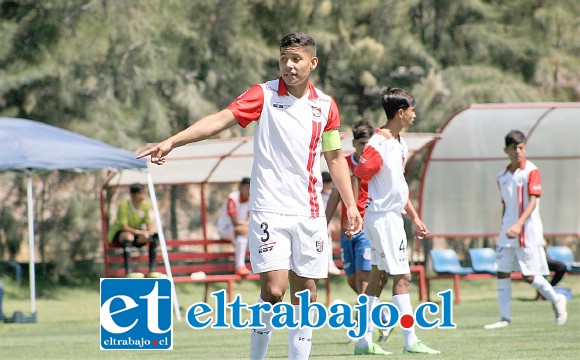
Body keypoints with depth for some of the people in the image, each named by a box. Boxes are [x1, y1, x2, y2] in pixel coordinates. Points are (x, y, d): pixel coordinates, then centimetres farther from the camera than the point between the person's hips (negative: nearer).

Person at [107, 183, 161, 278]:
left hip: (137, 232, 6)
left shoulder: (146, 205, -6)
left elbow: (150, 224, -7)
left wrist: (151, 230, -32)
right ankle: (128, 271, -47)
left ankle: (152, 270, -19)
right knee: (129, 236, -39)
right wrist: (138, 232, -39)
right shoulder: (124, 205, -22)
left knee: (155, 236, -18)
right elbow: (124, 227, -25)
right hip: (118, 232, -6)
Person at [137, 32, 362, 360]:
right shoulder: (264, 95, -4)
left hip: (310, 213, 4)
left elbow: (335, 158, 18)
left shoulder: (325, 105, 8)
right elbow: (220, 119, -16)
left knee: (306, 292, 4)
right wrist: (172, 141, -29)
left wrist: (351, 205, 13)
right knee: (273, 289, -13)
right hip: (270, 210, -4)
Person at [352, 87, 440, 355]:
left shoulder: (400, 145, 12)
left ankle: (364, 341, 12)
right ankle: (410, 341, -7)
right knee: (402, 277, -9)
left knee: (379, 277, 10)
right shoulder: (378, 144, -17)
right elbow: (357, 178, -16)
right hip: (382, 216, -10)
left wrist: (415, 217, 21)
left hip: (393, 217, 10)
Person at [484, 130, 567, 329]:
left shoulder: (532, 171, -7)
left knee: (529, 276, -5)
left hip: (528, 231, -6)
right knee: (502, 273, -2)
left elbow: (532, 202, -16)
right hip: (508, 232, 6)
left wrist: (519, 224, -29)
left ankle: (556, 300, 18)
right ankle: (505, 318, 3)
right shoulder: (502, 176, 11)